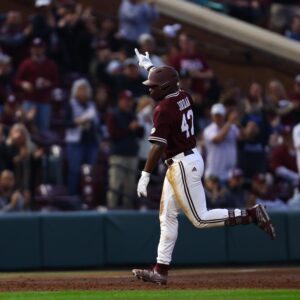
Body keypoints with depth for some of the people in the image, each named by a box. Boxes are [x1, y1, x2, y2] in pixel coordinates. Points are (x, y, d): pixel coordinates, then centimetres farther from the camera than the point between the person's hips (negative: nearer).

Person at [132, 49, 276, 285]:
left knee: (200, 219, -6)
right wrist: (148, 65, 39)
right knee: (167, 216, 12)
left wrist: (145, 175, -24)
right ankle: (161, 271, 14)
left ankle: (251, 215, -9)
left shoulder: (163, 110, -20)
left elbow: (158, 146, -25)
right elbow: (166, 80, 29)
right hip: (191, 159, 10)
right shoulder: (184, 97, 5)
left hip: (183, 165, -10)